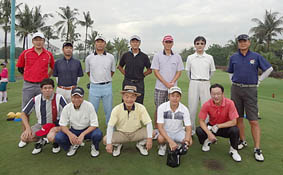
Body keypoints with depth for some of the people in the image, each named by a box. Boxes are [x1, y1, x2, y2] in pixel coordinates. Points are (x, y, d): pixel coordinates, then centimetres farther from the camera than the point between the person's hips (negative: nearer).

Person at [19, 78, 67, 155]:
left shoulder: (59, 98, -15)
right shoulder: (35, 100, -7)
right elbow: (24, 114, 3)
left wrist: (61, 127, -24)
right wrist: (28, 128, -9)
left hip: (55, 125, -3)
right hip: (40, 125, 4)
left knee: (51, 137, -34)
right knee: (24, 137, -16)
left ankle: (56, 142, 5)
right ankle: (40, 141, 16)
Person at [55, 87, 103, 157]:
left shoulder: (89, 106, -19)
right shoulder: (67, 108, -12)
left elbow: (94, 125, -18)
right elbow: (63, 125, -7)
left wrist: (83, 134, -32)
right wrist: (69, 134, -28)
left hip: (87, 130, -2)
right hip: (73, 131, 3)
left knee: (98, 134, -34)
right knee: (58, 137, -23)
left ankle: (94, 147, 4)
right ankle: (73, 145, 10)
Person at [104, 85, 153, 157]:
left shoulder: (141, 108, -17)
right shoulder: (116, 109, -18)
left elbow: (148, 123, -16)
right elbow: (110, 126, -17)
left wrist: (149, 138, -28)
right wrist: (109, 143, -25)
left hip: (136, 133, 1)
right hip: (121, 134, 0)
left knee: (150, 133, -24)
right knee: (105, 139, -25)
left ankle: (141, 144, 9)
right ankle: (117, 145, 11)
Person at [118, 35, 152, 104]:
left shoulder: (144, 56, 1)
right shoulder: (126, 55, 4)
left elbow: (149, 70, 10)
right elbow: (120, 66, 18)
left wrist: (142, 75, -2)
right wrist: (126, 74, 5)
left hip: (139, 83, -1)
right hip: (127, 83, 1)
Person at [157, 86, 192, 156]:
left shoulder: (184, 109, -14)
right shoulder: (162, 107, -19)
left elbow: (188, 128, -13)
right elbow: (160, 127, -24)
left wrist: (187, 138, -36)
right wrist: (170, 141, -37)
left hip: (179, 132, 2)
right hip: (166, 132, -2)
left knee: (189, 141, -26)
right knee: (160, 139, -35)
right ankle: (162, 146, 3)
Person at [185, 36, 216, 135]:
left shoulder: (209, 58, 3)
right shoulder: (190, 58, 4)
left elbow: (212, 71, 15)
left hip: (205, 84, 0)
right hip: (193, 84, 0)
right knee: (192, 108, 3)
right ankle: (191, 129, 16)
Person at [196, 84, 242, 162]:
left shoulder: (229, 103, -22)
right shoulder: (207, 105, -20)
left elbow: (233, 122, -22)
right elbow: (201, 121, -14)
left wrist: (218, 126, -24)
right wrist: (209, 133, -29)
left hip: (226, 127, 0)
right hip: (211, 127, 1)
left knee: (235, 130, -32)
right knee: (199, 130, -26)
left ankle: (233, 150, -1)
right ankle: (207, 141, 11)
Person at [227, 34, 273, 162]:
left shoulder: (256, 56, 2)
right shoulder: (233, 57, 7)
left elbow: (269, 69, 10)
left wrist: (258, 80, 6)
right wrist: (234, 81, 10)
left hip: (250, 90, -2)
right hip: (236, 90, 3)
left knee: (253, 120, -4)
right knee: (238, 118, 8)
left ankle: (257, 149, 2)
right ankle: (242, 141, 24)